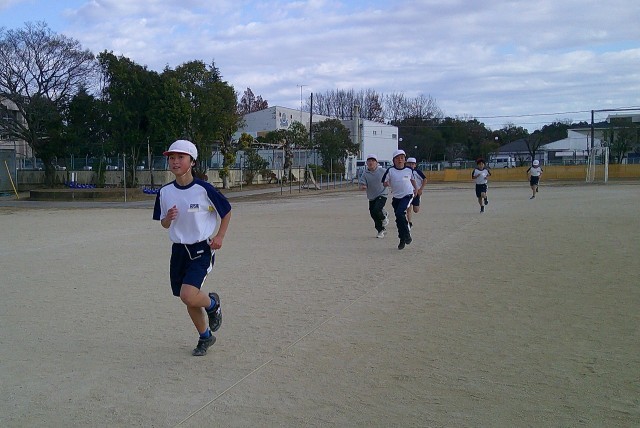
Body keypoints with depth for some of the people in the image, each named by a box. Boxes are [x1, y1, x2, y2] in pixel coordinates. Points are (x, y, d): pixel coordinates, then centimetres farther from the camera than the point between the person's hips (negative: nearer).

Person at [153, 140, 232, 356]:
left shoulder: (203, 189, -13)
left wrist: (220, 236, -7)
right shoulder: (165, 192, 1)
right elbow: (164, 224, 11)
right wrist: (169, 218, -11)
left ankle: (212, 303, 12)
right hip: (179, 250, 5)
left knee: (188, 295, -22)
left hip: (201, 249, -5)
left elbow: (226, 211, 1)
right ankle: (205, 337, 35)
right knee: (189, 300, 12)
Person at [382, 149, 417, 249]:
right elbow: (384, 183, 1)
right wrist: (386, 183, -20)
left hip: (407, 195, -2)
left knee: (400, 213, -23)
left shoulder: (409, 170, 0)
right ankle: (402, 240, 21)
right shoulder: (390, 170, -4)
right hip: (396, 197, 2)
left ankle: (407, 235, -9)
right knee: (399, 219, 6)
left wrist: (416, 189, 27)